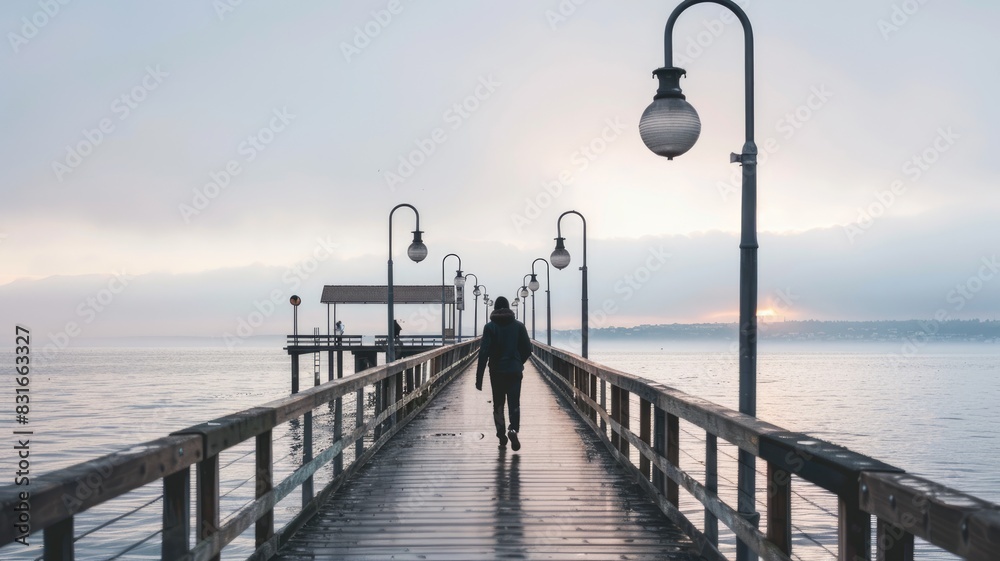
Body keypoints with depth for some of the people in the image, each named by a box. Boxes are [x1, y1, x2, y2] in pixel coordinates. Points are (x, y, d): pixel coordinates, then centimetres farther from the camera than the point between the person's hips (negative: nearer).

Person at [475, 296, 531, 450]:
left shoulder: (490, 327, -4)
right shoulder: (518, 326, 1)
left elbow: (484, 352, -10)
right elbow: (528, 349, 3)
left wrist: (479, 377, -9)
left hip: (496, 372, 0)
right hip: (515, 371, 0)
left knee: (498, 404, 13)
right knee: (514, 403, 1)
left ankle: (501, 435, 12)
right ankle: (513, 429, -22)